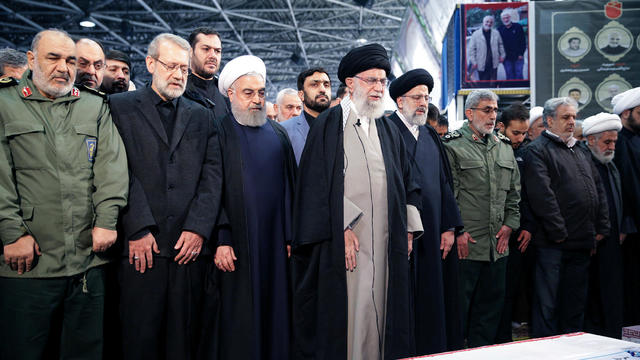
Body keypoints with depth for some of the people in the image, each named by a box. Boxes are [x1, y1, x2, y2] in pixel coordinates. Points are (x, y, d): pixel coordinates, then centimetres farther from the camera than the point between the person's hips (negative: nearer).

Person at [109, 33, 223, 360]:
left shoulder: (202, 116, 16)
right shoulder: (121, 107, 7)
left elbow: (212, 176, 7)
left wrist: (198, 228, -5)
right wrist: (138, 229, -11)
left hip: (190, 246, 3)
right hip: (141, 246, -2)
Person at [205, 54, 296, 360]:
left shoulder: (278, 134, 13)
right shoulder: (219, 132, -2)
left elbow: (289, 187, 11)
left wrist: (291, 236, 4)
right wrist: (220, 241, -15)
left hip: (274, 243, 4)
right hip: (235, 245, -4)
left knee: (274, 314, 9)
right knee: (236, 324, 1)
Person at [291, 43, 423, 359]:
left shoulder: (388, 130, 17)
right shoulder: (329, 124, 0)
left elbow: (406, 181, 18)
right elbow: (318, 182, -7)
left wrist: (408, 228, 8)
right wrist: (342, 227, -15)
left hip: (385, 239, 5)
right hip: (344, 238, -5)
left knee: (379, 310, 7)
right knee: (346, 309, -3)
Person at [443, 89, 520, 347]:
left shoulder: (504, 147, 16)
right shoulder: (452, 146, -5)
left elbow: (514, 191, 18)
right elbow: (448, 193, -10)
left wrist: (509, 224, 7)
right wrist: (457, 231, -14)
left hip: (498, 243, 7)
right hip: (466, 243, -6)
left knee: (491, 303, 14)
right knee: (459, 304, 1)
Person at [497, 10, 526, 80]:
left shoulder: (518, 27, 1)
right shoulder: (500, 29, 4)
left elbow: (523, 41, 3)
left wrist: (521, 54, -5)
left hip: (518, 57, -1)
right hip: (507, 58, 1)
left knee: (519, 76, 1)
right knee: (510, 76, 5)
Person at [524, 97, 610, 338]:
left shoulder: (581, 153, 20)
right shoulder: (537, 150, -7)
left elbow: (598, 190, 19)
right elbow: (541, 194, -16)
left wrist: (602, 228, 8)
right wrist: (558, 232, -17)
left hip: (581, 244, 8)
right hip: (553, 244, -8)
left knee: (575, 303, 15)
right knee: (547, 303, -1)